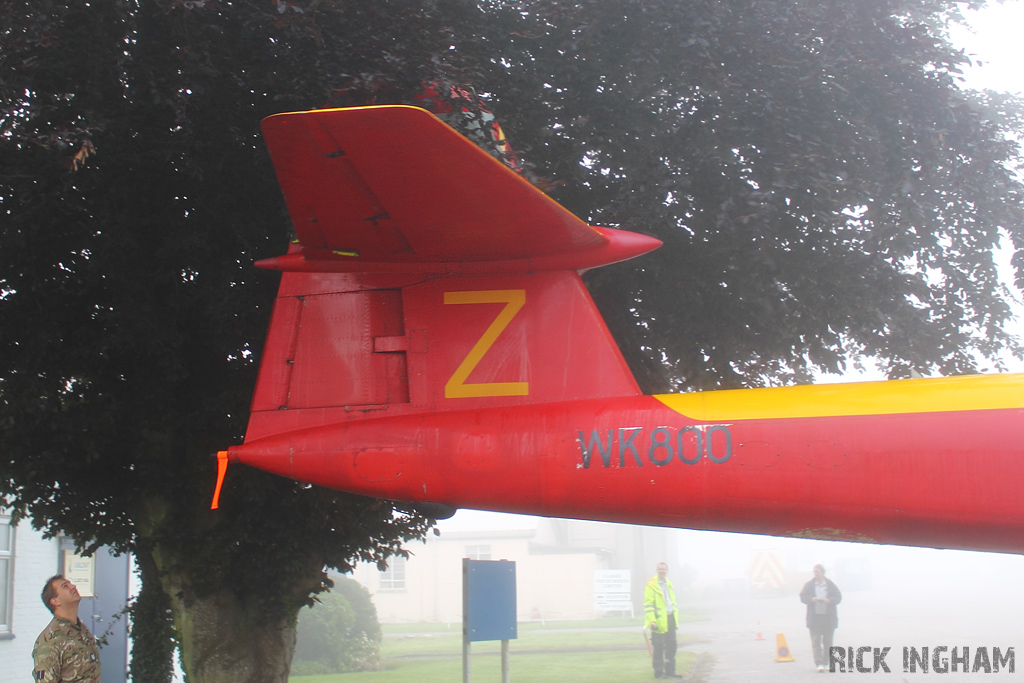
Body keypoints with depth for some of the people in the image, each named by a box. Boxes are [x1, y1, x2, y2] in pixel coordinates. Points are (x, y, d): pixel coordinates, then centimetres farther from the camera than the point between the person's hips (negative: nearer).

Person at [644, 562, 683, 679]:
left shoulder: (669, 584, 15)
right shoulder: (651, 585, -9)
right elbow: (648, 603, -14)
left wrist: (675, 619, 20)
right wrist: (651, 620, -22)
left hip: (670, 619, 8)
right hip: (659, 620, -7)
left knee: (671, 645, 11)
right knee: (658, 648, 0)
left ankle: (670, 671, 20)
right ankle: (658, 672, 8)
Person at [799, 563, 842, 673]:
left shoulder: (831, 585, 3)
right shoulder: (809, 585, 4)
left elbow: (838, 597, 2)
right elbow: (803, 597, 1)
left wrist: (829, 600, -17)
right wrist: (812, 599, -18)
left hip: (829, 617, 0)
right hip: (814, 617, 0)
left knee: (828, 641, 6)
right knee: (816, 641, -8)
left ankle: (826, 663, 16)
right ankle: (819, 664, -11)